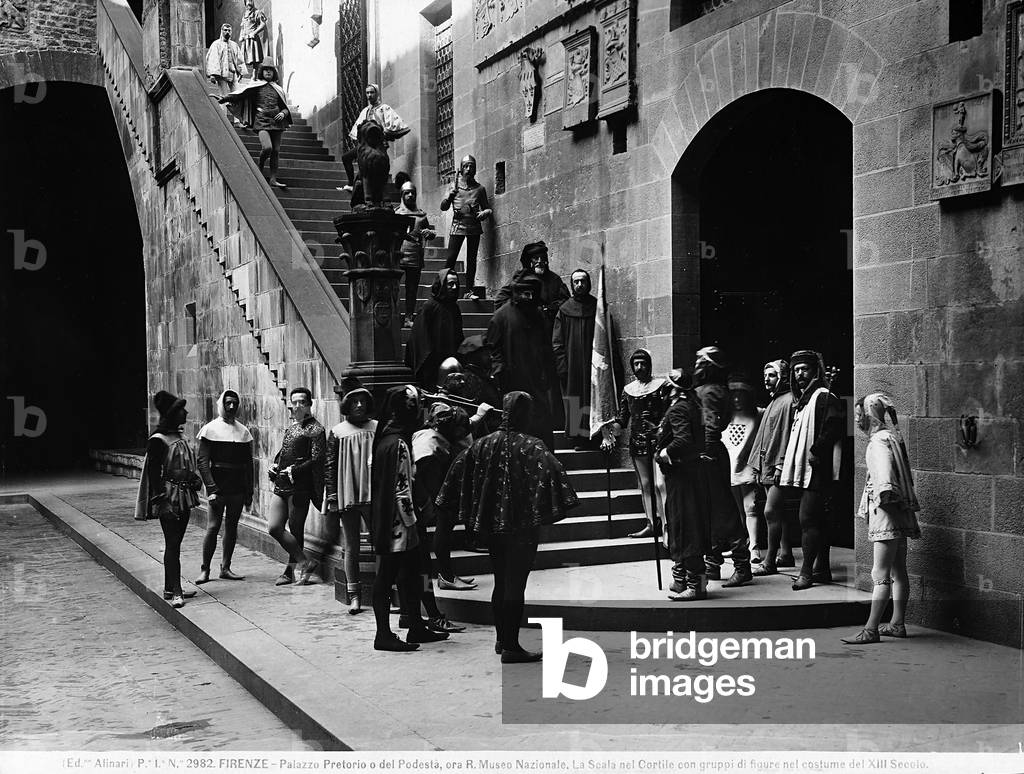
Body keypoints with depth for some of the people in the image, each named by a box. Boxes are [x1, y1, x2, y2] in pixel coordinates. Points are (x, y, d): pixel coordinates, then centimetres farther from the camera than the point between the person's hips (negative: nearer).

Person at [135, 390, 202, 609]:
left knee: (175, 543, 13)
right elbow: (153, 472, -14)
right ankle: (175, 592, -7)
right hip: (168, 498, -8)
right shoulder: (158, 441, -12)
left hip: (184, 496, 8)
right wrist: (160, 497, -18)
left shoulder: (180, 438, 13)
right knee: (172, 544, -8)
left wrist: (195, 479, 8)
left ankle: (170, 588, 20)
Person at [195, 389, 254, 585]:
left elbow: (248, 464, 13)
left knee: (232, 527, 7)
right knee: (213, 526, -7)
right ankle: (205, 570, 0)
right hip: (218, 486, -4)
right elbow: (203, 462, -6)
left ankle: (225, 568, 15)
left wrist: (249, 493, 7)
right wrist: (211, 489, -16)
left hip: (238, 487, 4)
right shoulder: (210, 429, -1)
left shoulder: (243, 431, 11)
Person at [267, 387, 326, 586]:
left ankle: (290, 570, 14)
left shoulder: (315, 429, -7)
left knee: (296, 531, 2)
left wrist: (294, 470, -20)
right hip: (281, 486, 8)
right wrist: (274, 466, 9)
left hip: (300, 487, -8)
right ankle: (304, 563, 8)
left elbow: (317, 460, -15)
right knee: (274, 528, 0)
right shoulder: (291, 426, 17)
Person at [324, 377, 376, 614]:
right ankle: (354, 596, 12)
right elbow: (330, 466, 4)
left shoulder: (377, 428, 5)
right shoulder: (337, 432, 4)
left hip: (374, 496, 0)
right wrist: (331, 496, -3)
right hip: (347, 495, 0)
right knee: (350, 548, 6)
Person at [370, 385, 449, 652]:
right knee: (386, 577, -1)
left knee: (410, 575, 16)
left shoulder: (385, 439, 11)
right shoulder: (398, 444, -19)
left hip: (384, 524, 10)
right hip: (396, 526, -10)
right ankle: (384, 636, 7)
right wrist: (411, 520, -14)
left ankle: (416, 629, 25)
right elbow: (401, 490, -21)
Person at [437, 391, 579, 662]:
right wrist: (562, 505, -19)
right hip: (523, 526, -6)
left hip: (491, 525, 6)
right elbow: (552, 470, -27)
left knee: (501, 583, 19)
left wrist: (473, 516, 8)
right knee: (516, 584, -1)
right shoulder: (531, 446, -12)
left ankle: (502, 639, 30)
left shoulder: (484, 444, 3)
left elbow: (459, 468, 2)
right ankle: (511, 647, 0)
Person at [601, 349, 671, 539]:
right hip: (637, 441, 5)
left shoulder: (662, 385, 0)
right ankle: (650, 525, 12)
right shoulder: (628, 390, 12)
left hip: (658, 439, -5)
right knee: (645, 485, 8)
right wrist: (609, 434, -4)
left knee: (660, 484, -12)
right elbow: (621, 420, 13)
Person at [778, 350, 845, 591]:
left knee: (808, 519, -13)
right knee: (817, 520, 13)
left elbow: (834, 427, -22)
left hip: (817, 470, -10)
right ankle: (822, 569, 20)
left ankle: (806, 572, -13)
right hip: (803, 471, 10)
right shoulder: (801, 400, 20)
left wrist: (816, 452, -22)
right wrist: (785, 462, 20)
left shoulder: (824, 397, -9)